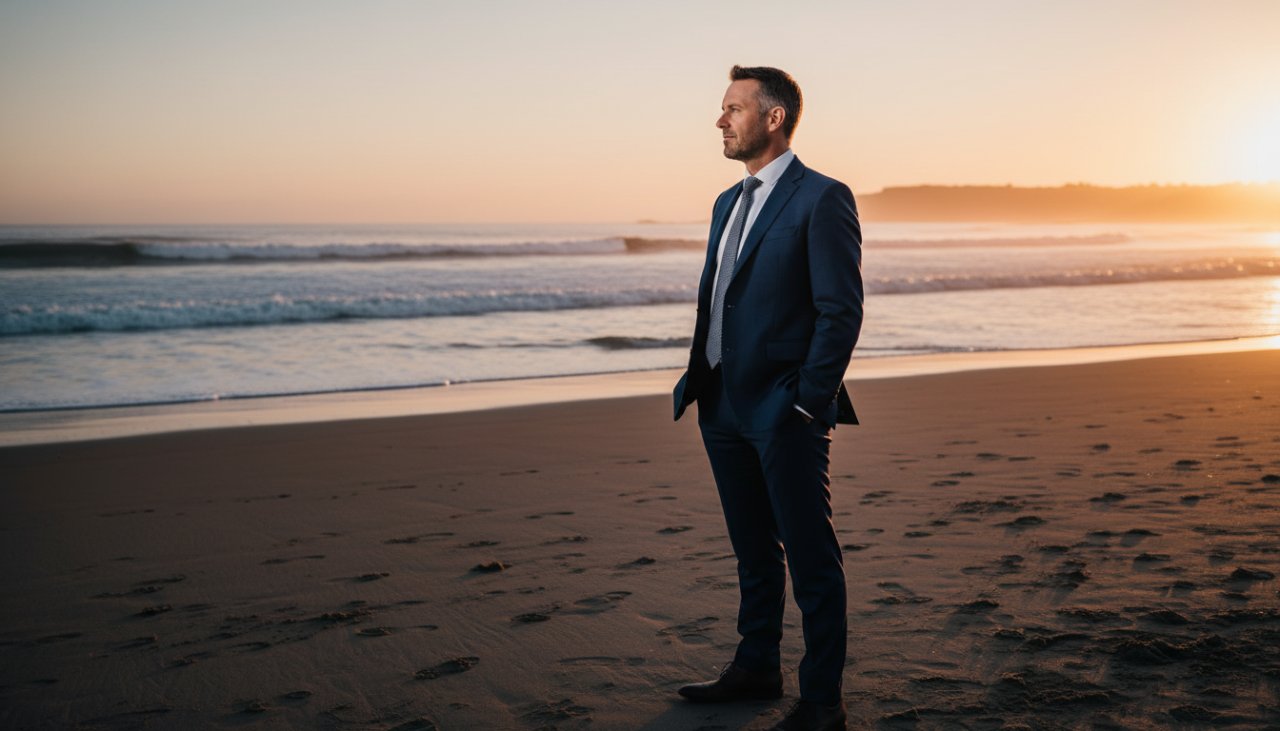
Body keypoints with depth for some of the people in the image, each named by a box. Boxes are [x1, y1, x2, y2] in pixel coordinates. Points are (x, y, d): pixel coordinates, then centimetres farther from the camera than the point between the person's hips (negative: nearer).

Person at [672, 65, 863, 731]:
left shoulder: (822, 199, -10)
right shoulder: (729, 202, 15)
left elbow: (842, 311, -13)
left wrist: (809, 402, -15)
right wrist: (700, 382, 11)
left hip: (784, 412, -8)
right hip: (725, 406, 8)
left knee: (810, 558, 1)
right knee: (753, 551, 19)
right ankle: (756, 669, 32)